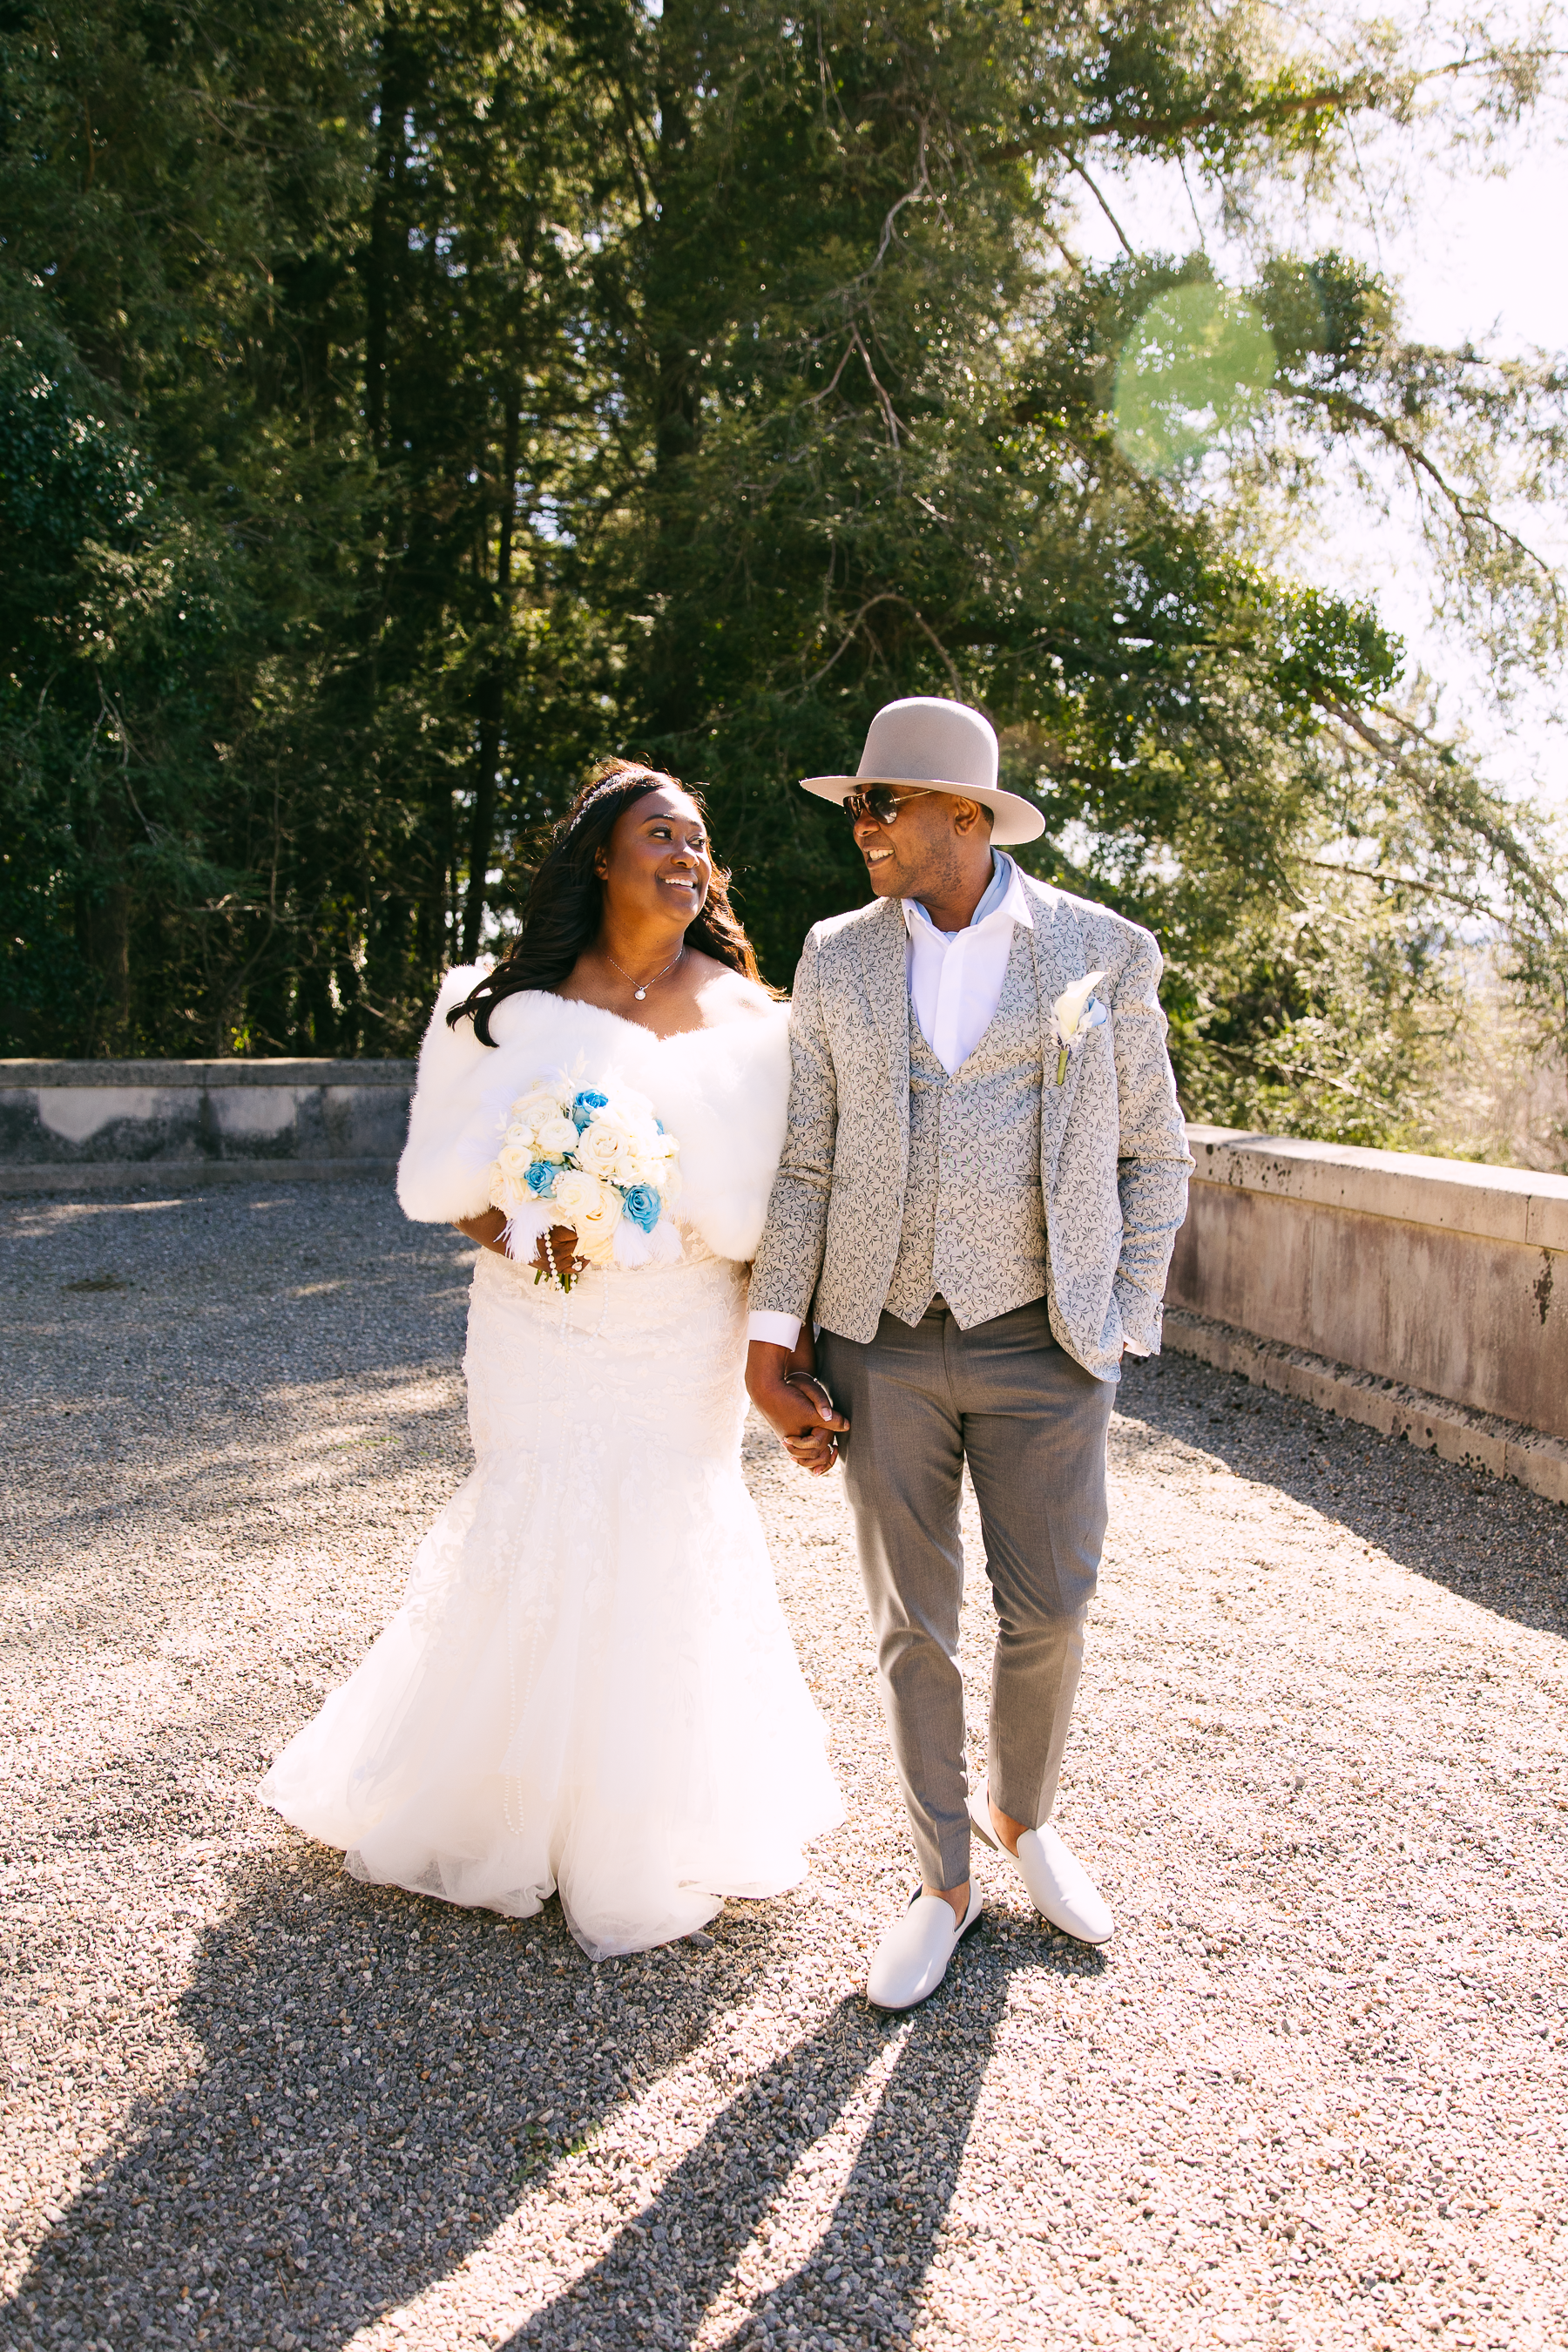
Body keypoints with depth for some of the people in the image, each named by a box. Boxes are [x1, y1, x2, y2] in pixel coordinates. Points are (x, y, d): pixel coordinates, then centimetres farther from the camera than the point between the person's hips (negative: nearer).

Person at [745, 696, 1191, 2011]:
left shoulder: (1106, 954, -2)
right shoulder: (840, 960, 3)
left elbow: (1152, 1154, 3)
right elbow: (807, 1162, 4)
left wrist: (1122, 1333, -2)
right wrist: (771, 1345, -1)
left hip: (1040, 1342, -1)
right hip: (882, 1344, 1)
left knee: (1048, 1613, 6)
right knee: (914, 1626, 8)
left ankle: (1020, 1811, 37)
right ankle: (945, 1882, 28)